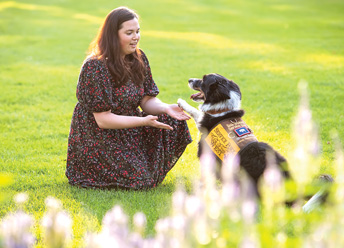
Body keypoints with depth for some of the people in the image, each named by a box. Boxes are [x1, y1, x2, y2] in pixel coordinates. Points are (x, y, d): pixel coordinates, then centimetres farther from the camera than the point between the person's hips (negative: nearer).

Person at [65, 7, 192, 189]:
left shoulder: (138, 59, 3)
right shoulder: (95, 67, -20)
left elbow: (147, 100, 5)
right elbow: (103, 119, -22)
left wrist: (166, 108, -18)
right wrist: (143, 121, -28)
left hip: (129, 128, 7)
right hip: (98, 136, -7)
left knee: (175, 124, -11)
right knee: (138, 179, -22)